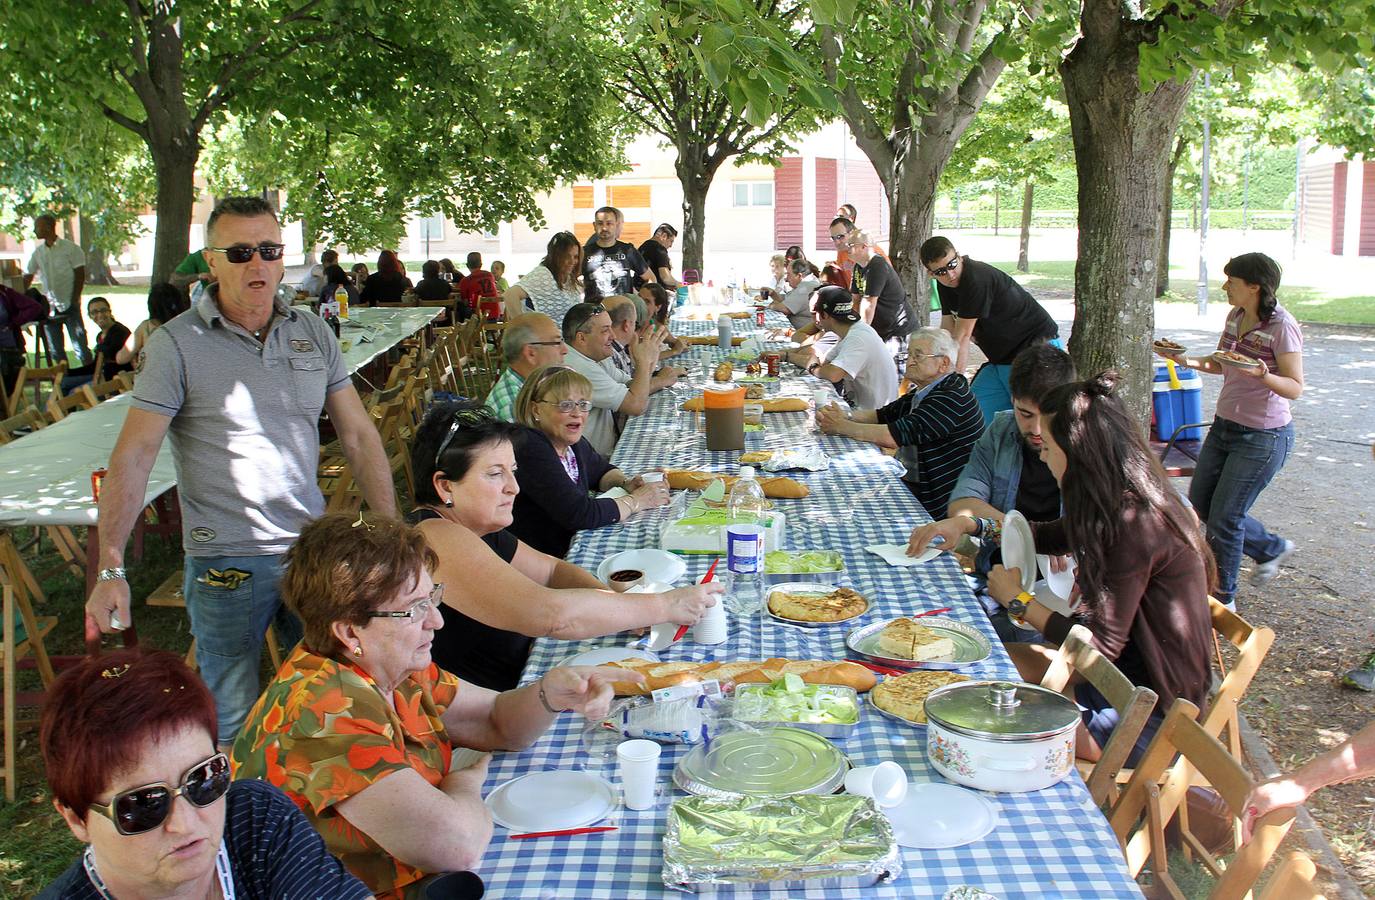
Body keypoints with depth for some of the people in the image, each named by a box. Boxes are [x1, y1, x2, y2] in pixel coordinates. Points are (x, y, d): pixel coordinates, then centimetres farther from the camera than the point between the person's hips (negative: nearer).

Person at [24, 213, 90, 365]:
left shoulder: (70, 248, -5)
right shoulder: (38, 252, 9)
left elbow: (80, 275, -6)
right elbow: (27, 279, 11)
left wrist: (75, 300, -12)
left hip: (69, 306, -5)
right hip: (49, 306, 5)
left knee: (80, 345, -6)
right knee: (55, 349, 7)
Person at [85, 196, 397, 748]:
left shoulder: (314, 334, 5)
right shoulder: (176, 345, -8)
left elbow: (358, 435, 8)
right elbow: (133, 457, -11)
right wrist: (110, 569, -20)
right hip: (225, 562, -4)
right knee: (232, 721, 7)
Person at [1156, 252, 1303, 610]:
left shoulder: (1281, 327, -19)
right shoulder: (1236, 316, 3)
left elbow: (1295, 388, -19)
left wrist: (1263, 376, -38)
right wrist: (1186, 360, -3)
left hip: (1263, 436, -8)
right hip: (1225, 425, 8)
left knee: (1224, 517, -2)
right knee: (1200, 501, 15)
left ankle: (1222, 599, 18)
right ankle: (1272, 547, 36)